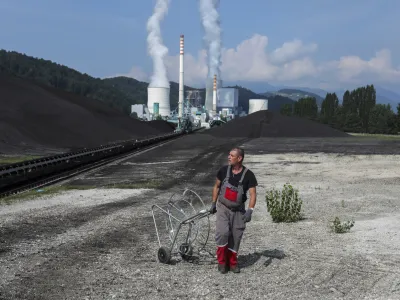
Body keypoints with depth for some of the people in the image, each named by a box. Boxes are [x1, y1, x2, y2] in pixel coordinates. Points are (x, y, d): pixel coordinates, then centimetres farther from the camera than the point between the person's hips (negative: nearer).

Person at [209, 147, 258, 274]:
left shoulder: (248, 175, -12)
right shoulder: (224, 170, -6)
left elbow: (253, 194, -15)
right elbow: (216, 186, 8)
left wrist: (250, 211, -28)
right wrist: (213, 203, 8)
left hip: (238, 210, 0)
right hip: (223, 207, 0)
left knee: (235, 236, 6)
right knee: (222, 232, -17)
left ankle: (232, 262, 24)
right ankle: (222, 261, -1)